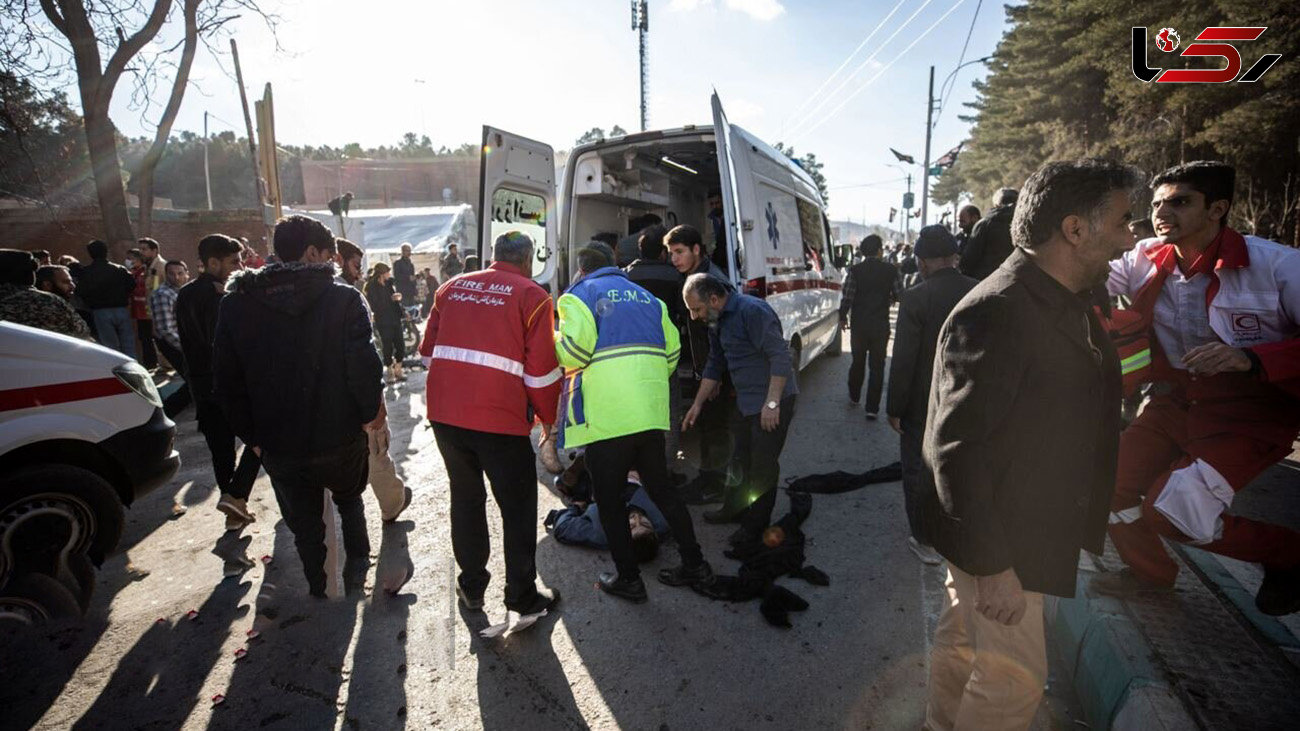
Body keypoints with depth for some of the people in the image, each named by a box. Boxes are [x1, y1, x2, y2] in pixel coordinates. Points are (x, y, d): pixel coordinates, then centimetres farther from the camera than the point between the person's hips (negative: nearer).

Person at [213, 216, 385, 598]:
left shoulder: (235, 305, 0)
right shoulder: (344, 299, -13)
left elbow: (226, 380, 2)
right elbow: (363, 364, -19)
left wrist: (251, 434, 10)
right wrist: (372, 412, -3)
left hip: (279, 446, 2)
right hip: (339, 437, -2)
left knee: (304, 524, 20)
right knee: (349, 500, 27)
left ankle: (318, 589, 32)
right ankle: (356, 572, 25)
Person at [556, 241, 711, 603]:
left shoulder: (579, 295, 1)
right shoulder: (646, 297, 19)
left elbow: (575, 350, -14)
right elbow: (672, 350, 12)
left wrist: (554, 340, 7)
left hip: (605, 418, -6)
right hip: (651, 413, 6)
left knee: (609, 500, 8)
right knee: (661, 489, 19)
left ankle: (628, 579, 18)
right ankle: (695, 564, 25)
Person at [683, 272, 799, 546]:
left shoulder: (752, 311, -21)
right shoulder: (717, 322, 8)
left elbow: (780, 356, -25)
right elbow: (714, 366, 18)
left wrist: (772, 403, -26)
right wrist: (698, 404, 18)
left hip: (772, 402, -9)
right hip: (745, 401, 9)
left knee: (763, 465, 2)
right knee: (742, 459, 20)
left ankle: (756, 526, 16)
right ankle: (736, 509, 38)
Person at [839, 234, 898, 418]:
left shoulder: (855, 270, -9)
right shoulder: (890, 270, -6)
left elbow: (847, 297, -9)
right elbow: (898, 295, 1)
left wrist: (842, 317, 6)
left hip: (858, 324, 1)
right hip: (881, 324, -1)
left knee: (858, 361, 19)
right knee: (877, 365, 5)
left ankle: (854, 395, 35)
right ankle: (872, 407, 4)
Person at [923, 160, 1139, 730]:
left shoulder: (1066, 306, 7)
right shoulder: (995, 312, -25)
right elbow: (954, 448, -28)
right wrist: (991, 564, -24)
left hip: (1031, 528, 9)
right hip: (996, 540, -9)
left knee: (962, 640, 23)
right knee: (1015, 681, 4)